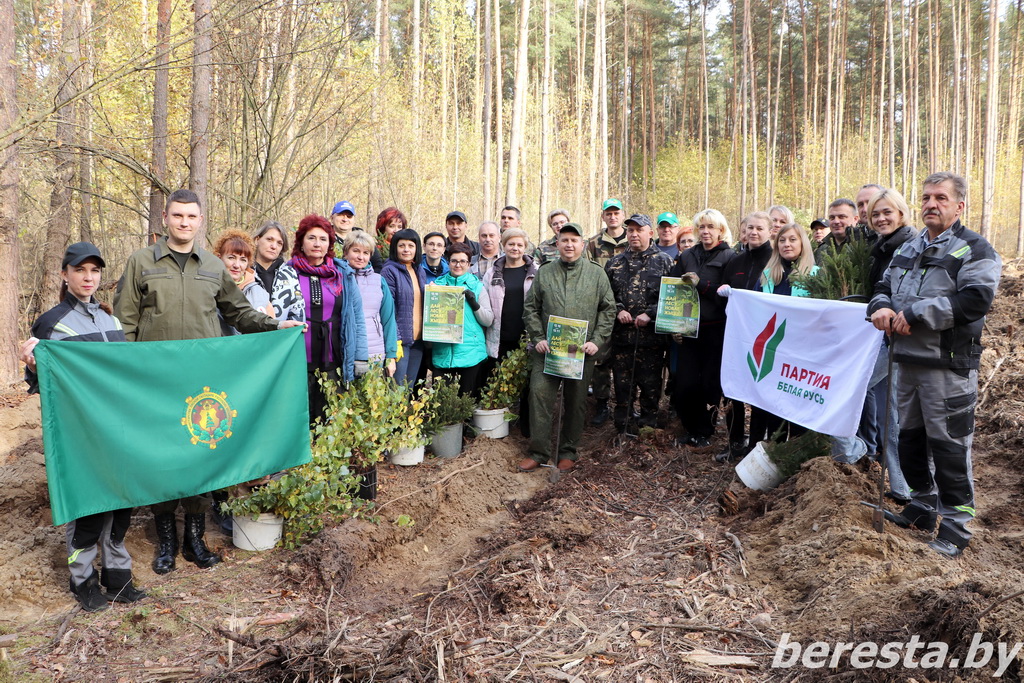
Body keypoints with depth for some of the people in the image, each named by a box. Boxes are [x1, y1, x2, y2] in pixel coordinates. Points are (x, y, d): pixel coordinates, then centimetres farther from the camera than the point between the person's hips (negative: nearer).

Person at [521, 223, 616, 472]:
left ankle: (568, 451, 21)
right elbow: (530, 309, 9)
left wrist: (597, 340, -5)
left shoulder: (597, 274, 5)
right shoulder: (544, 273, 7)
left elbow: (608, 310, 5)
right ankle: (538, 451, 6)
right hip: (547, 349, 1)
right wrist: (538, 338, -3)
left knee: (576, 402, 7)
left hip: (581, 351, 0)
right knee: (540, 395, -6)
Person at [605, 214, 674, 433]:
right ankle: (621, 429, 20)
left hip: (652, 334, -2)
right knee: (622, 382, 8)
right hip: (621, 333, 3)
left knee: (650, 382, 4)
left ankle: (647, 428, 17)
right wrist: (618, 310, -4)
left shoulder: (663, 261, 3)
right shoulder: (615, 263, 12)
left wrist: (650, 314, -12)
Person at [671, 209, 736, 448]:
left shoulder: (729, 257, -1)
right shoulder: (687, 256, 12)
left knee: (710, 382, 0)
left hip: (716, 330, -3)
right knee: (685, 382, 0)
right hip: (690, 329, 3)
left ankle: (704, 431, 18)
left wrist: (700, 284, -17)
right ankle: (690, 427, 20)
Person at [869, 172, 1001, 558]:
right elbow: (884, 287, 20)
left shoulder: (974, 250, -6)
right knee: (910, 437, 16)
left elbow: (974, 300, -19)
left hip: (948, 366, -7)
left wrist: (915, 314, -20)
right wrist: (881, 307, -3)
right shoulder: (907, 250, 17)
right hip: (908, 362, 7)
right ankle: (923, 508, 33)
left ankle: (956, 526, 10)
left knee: (948, 444, -3)